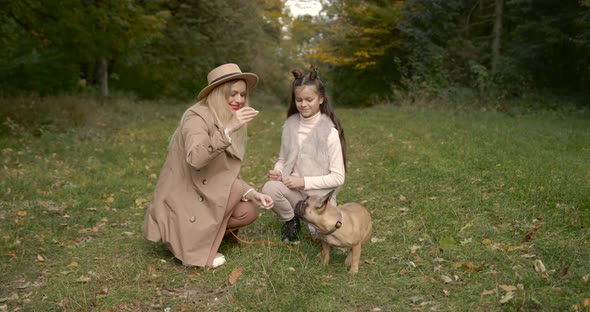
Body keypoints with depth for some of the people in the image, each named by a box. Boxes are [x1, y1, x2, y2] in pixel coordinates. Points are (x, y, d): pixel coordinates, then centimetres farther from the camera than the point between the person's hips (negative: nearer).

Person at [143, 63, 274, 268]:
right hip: (179, 204, -8)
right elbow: (195, 159, -37)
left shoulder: (227, 122, 9)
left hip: (200, 198, 8)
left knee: (249, 211, -3)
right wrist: (229, 129, -43)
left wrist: (254, 194, -5)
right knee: (235, 186, -19)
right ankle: (199, 251, -12)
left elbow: (225, 176, 8)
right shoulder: (197, 116, -17)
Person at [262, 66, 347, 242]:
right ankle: (290, 221, 2)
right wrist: (278, 171, -10)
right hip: (293, 190, 3)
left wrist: (304, 181, -18)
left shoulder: (330, 131, -13)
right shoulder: (290, 125, 0)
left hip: (320, 194, -2)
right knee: (270, 188, -29)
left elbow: (338, 178, -11)